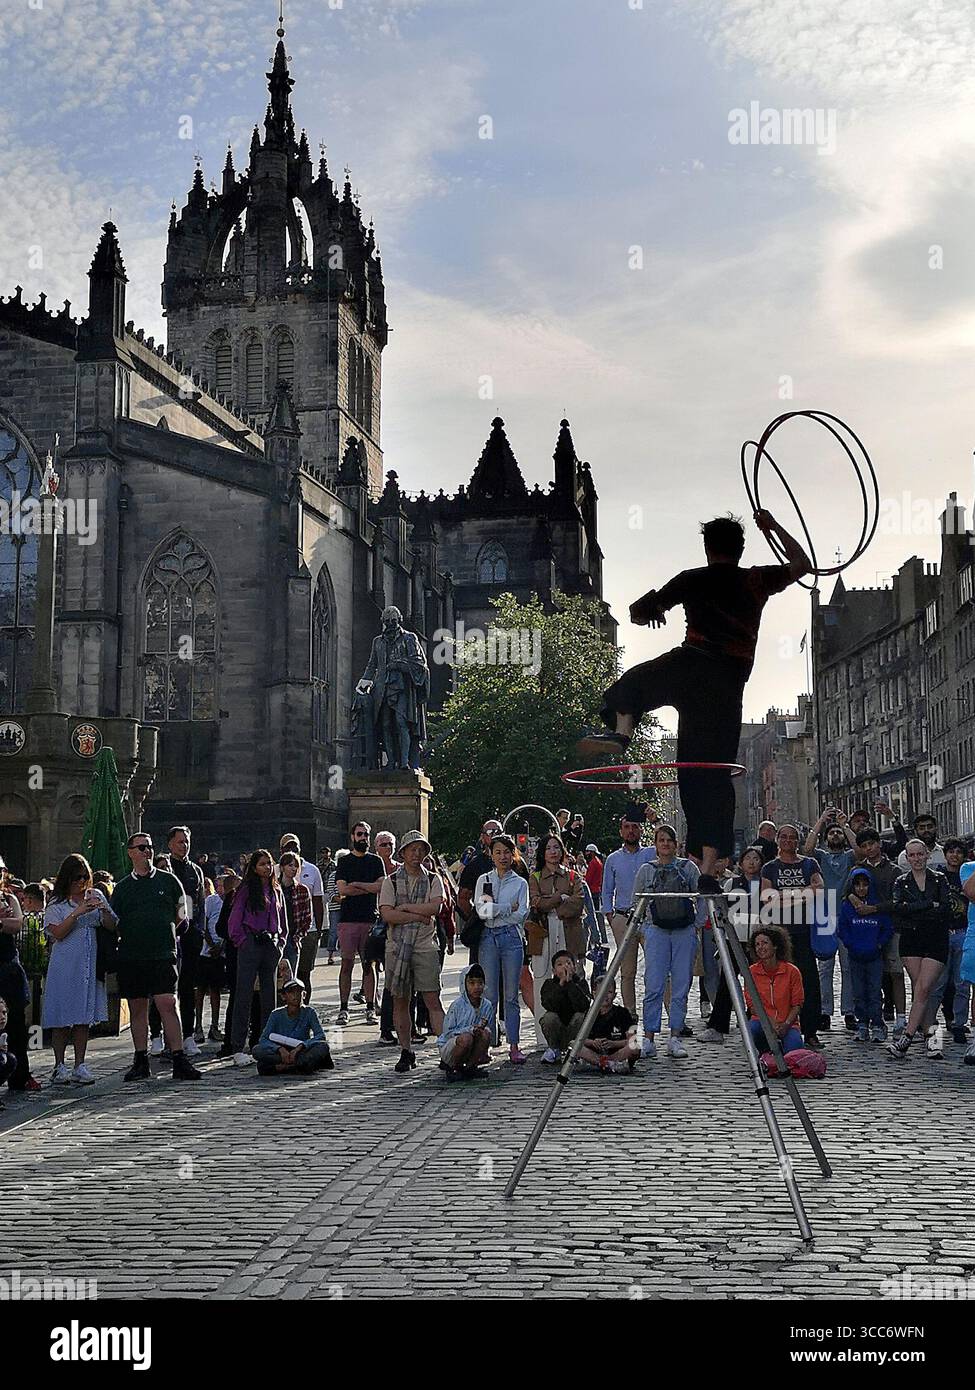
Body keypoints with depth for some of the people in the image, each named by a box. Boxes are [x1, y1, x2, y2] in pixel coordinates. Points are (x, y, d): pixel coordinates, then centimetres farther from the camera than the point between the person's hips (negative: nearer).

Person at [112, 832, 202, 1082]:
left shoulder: (168, 880, 8)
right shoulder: (122, 887, 10)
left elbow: (181, 913, 17)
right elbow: (113, 923, 13)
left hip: (163, 955, -2)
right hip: (130, 956, 2)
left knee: (168, 1005, -11)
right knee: (137, 1008, 6)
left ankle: (179, 1061, -11)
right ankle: (141, 1061, 14)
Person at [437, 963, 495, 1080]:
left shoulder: (487, 1005, -2)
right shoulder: (457, 1005, -15)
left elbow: (490, 1033, 3)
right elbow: (448, 1032, -14)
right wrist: (470, 1029, -26)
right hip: (448, 1047, -4)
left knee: (486, 1033, -24)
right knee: (466, 1038, -36)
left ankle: (470, 1066, -3)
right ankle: (452, 1067, -8)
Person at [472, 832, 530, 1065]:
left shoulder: (520, 883, 9)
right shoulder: (483, 880, 11)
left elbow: (520, 915, -3)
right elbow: (480, 910, -3)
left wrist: (492, 907, -3)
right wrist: (508, 908, -6)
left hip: (511, 938, 0)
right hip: (488, 938, 0)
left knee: (511, 995, 1)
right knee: (489, 994, -1)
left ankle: (514, 1045, 4)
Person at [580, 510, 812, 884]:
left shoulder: (692, 580, 13)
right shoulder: (757, 581, 17)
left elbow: (638, 613, 19)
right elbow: (802, 565, 35)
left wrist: (651, 612, 42)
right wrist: (775, 528, 41)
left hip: (692, 663, -3)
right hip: (729, 683, 3)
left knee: (632, 682, 20)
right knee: (713, 774, 3)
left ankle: (621, 731, -14)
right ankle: (709, 869, -3)